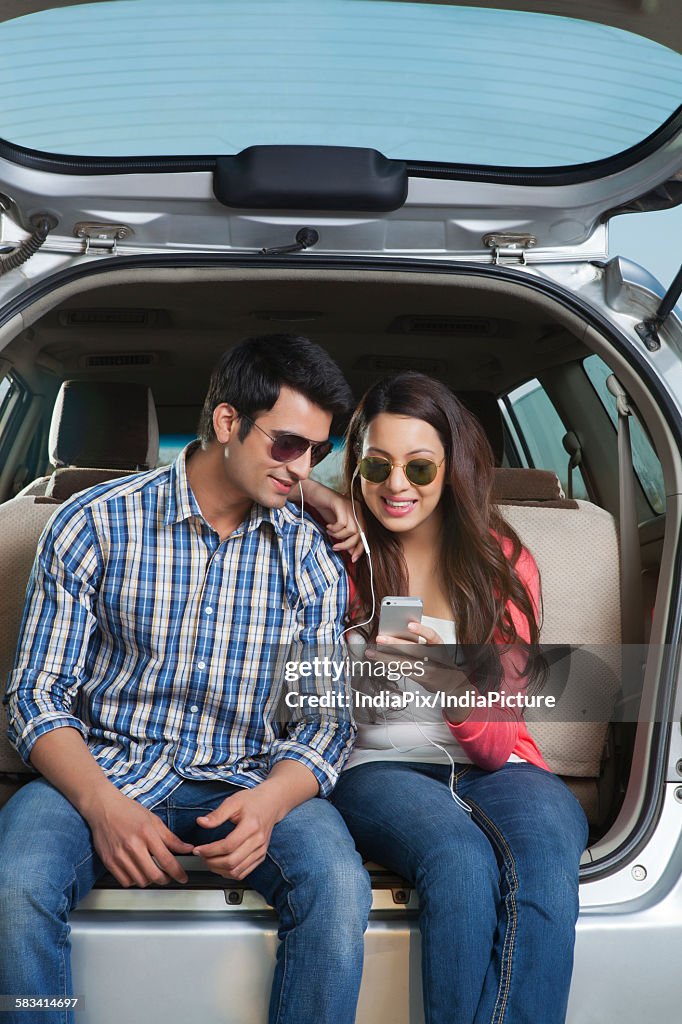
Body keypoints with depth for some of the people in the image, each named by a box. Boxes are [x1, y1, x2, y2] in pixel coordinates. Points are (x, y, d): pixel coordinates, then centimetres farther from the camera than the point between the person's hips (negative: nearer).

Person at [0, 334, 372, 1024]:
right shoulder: (93, 526, -2)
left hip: (249, 784, 2)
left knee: (338, 885, -29)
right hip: (103, 772, -1)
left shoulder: (312, 558, 5)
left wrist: (270, 800, -20)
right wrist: (104, 805, -21)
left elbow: (326, 718, 3)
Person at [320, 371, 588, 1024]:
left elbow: (499, 741, 1)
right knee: (461, 859, -35)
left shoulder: (504, 564, 6)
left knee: (547, 848, -34)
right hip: (377, 768, -1)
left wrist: (450, 682, -22)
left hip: (492, 773, 2)